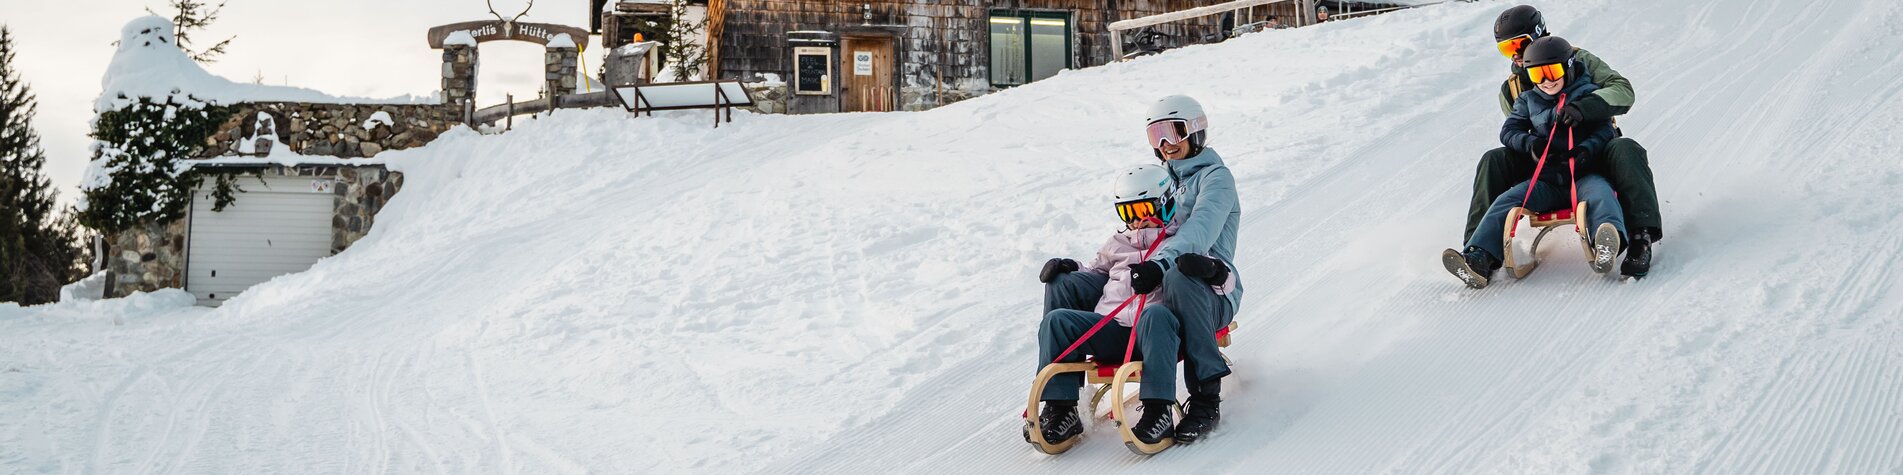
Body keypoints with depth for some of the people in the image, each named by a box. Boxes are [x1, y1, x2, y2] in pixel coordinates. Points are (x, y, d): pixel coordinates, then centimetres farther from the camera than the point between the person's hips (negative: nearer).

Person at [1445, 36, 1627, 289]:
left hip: (1585, 175, -3)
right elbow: (1508, 131, 11)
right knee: (1507, 200, -20)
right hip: (1547, 180, 3)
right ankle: (1479, 259, -36)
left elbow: (1604, 131, 0)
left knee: (1599, 192, -36)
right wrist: (1530, 143, -10)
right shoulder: (1528, 100, 16)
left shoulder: (1589, 94, 7)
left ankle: (1606, 246, -65)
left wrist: (1586, 150, -22)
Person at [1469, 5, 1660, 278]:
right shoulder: (1510, 90, 8)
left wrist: (1583, 107, -34)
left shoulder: (1578, 60, -2)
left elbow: (1623, 90, -15)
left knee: (1626, 151, -35)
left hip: (1594, 155, -2)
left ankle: (1641, 237, -41)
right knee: (1493, 161, -20)